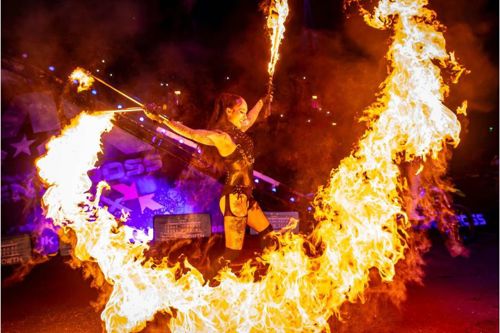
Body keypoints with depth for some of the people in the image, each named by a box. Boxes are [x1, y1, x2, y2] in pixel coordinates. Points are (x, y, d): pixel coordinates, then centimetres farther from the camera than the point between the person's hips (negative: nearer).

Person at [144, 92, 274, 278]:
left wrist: (262, 101, 44)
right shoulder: (220, 137, -17)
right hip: (234, 199, -9)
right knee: (232, 252, -2)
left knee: (267, 234, 20)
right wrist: (160, 119, -39)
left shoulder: (238, 131, 8)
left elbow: (251, 117, 29)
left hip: (246, 197, 9)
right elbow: (191, 133, -29)